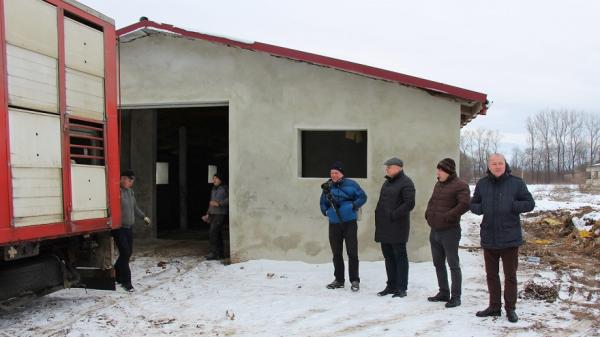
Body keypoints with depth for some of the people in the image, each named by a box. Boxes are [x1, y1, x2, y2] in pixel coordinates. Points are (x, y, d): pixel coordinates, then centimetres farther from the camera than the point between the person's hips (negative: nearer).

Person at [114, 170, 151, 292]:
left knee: (128, 252, 13)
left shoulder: (130, 192, 11)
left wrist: (144, 217, 25)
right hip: (119, 228, -8)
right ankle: (126, 281, 2)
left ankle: (117, 275, 31)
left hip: (128, 227, 8)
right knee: (125, 253, -8)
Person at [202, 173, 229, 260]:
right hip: (213, 214, 8)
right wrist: (208, 214, 18)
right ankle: (220, 253, 12)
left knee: (212, 233, -14)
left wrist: (218, 204, -24)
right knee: (217, 234, 7)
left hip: (221, 214, -8)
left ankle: (214, 253, -12)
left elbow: (229, 199, -17)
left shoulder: (225, 188, -7)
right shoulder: (213, 189, 16)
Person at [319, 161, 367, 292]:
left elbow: (363, 197, 1)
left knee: (352, 252, -3)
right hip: (334, 224, 4)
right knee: (336, 253, 10)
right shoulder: (328, 186, 7)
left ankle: (354, 280, 5)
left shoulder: (351, 184, -3)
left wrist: (353, 206, -12)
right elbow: (322, 202, 18)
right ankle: (339, 279, 21)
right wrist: (326, 211, 1)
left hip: (349, 222, -4)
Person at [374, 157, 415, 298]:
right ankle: (391, 285, 22)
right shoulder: (387, 182, 18)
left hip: (397, 228, -8)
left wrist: (394, 215, -20)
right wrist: (378, 214, 12)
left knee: (400, 257, 0)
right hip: (384, 227, 9)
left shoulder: (405, 182, -10)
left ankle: (402, 288, 6)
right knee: (388, 257, 13)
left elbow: (409, 203, -19)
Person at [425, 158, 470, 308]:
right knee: (438, 263, 15)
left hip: (449, 231, -9)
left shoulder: (459, 185, -11)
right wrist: (428, 213, 9)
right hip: (435, 231, 9)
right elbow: (431, 202, 27)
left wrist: (447, 217, -22)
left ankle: (456, 297, 7)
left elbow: (465, 204, -24)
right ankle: (443, 293, 27)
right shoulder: (438, 185, 15)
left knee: (453, 264, -1)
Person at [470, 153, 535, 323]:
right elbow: (473, 205, 12)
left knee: (510, 275, 9)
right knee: (491, 274, 14)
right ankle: (494, 306, 29)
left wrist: (512, 206, -19)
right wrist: (482, 209, -11)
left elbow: (530, 203, -2)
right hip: (489, 238, 3)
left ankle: (510, 308, 22)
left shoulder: (516, 183, -5)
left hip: (510, 238, -3)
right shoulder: (482, 184, 4)